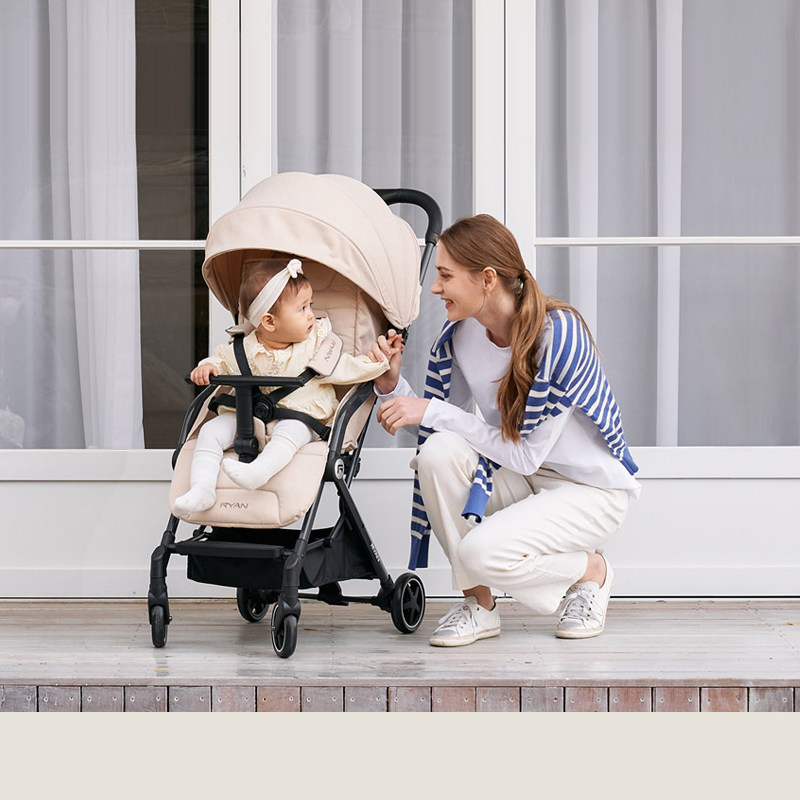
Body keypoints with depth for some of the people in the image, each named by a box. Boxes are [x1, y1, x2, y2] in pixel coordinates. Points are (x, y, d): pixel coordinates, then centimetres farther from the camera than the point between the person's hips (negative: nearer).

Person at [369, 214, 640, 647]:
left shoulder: (559, 335, -26)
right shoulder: (458, 335, -7)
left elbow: (526, 454, -26)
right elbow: (435, 428, -2)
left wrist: (431, 411, -27)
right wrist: (392, 387, -20)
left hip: (591, 489, -6)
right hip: (520, 480, 6)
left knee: (482, 550, -30)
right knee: (439, 451, -25)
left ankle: (591, 570, 3)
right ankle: (478, 603, -8)